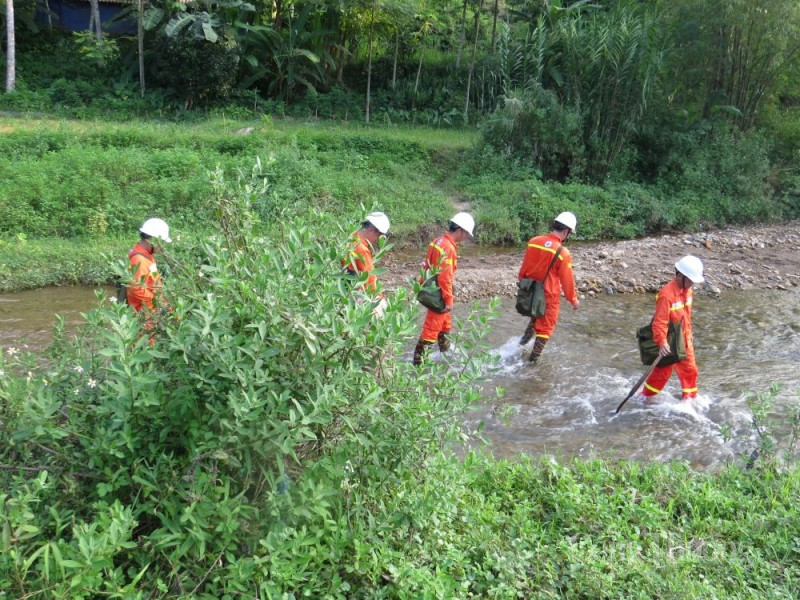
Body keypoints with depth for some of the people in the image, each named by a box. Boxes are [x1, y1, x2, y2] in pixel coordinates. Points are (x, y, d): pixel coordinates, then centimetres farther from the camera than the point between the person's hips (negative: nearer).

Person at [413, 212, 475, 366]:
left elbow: (428, 268, 14)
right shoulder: (448, 247, -22)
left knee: (445, 325, 24)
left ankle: (446, 353, 39)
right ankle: (419, 359, 0)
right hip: (439, 295, -10)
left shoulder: (439, 241, 8)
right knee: (432, 328, -4)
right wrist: (449, 300, -19)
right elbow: (445, 277, -24)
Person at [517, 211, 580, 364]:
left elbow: (524, 267, 6)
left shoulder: (533, 241, -6)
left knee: (536, 316, 33)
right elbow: (567, 280, -12)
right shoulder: (563, 253, -21)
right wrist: (573, 299, 2)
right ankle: (534, 357, 18)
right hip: (548, 295, -5)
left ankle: (525, 339, 33)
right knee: (546, 326, 13)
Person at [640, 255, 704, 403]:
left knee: (690, 369, 15)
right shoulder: (667, 294, -27)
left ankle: (690, 397, 33)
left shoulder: (687, 291, 1)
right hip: (669, 342, -7)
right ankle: (647, 395, 28)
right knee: (663, 370, 8)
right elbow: (660, 322, -29)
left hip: (684, 339, 8)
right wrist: (662, 342, -35)